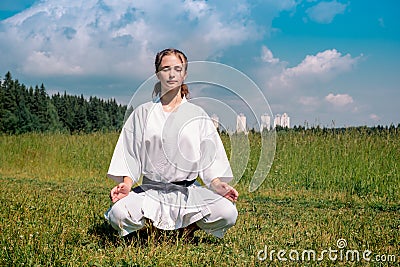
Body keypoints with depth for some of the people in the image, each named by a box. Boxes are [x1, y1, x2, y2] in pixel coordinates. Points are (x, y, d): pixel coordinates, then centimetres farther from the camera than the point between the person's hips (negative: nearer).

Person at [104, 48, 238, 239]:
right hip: (150, 191, 0)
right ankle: (154, 223, 2)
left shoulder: (197, 115, 10)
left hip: (189, 191, 1)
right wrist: (126, 184, -11)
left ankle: (189, 225, 5)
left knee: (228, 213, -27)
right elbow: (130, 155, 6)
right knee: (118, 214, -31)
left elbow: (209, 158, 7)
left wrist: (217, 184, -11)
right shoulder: (142, 113, 10)